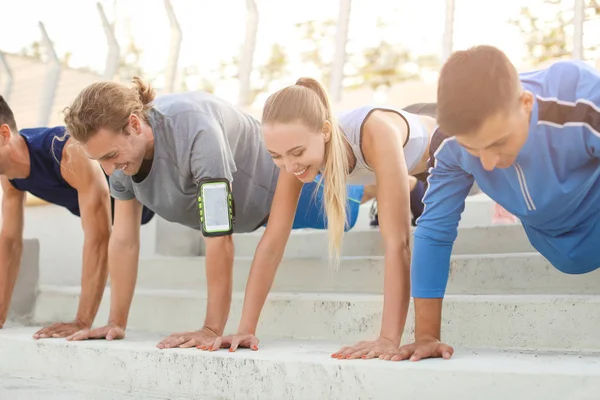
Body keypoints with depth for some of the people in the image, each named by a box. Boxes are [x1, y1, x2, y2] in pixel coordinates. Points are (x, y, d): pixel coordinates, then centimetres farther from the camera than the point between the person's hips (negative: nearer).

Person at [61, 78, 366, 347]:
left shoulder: (196, 132, -45)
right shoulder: (122, 147, -23)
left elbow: (218, 239, -43)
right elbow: (124, 239, -15)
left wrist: (212, 330, -41)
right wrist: (116, 324, -14)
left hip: (279, 185, -7)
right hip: (244, 201, 7)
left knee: (346, 209, 20)